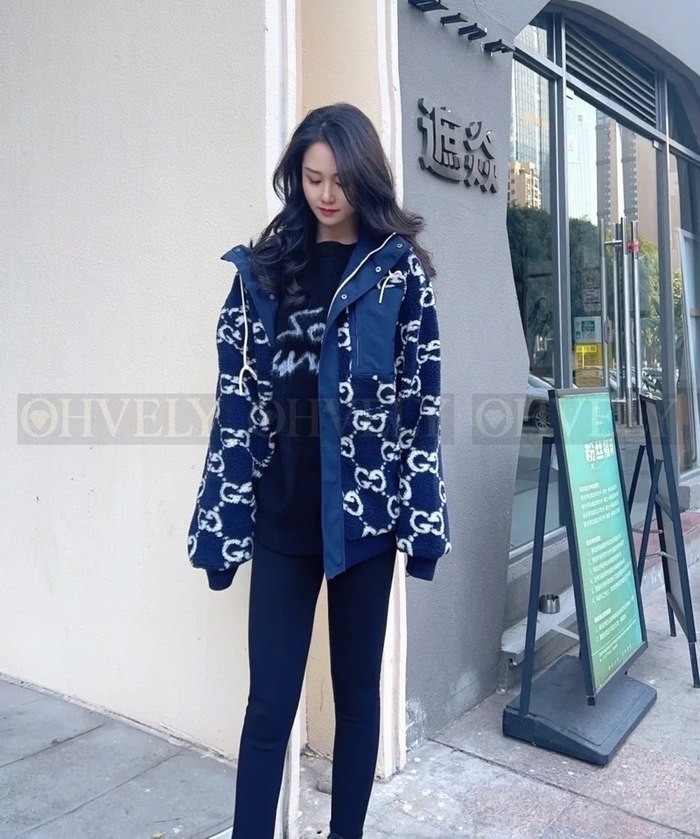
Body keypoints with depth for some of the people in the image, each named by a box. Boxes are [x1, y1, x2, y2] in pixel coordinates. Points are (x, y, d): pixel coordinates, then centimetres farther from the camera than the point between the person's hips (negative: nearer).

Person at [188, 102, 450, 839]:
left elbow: (421, 401, -2)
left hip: (365, 509, 0)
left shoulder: (400, 268, 1)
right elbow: (235, 400, 2)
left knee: (357, 691, 14)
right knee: (269, 701, 6)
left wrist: (421, 517, -5)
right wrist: (224, 521, -2)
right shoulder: (263, 267, 5)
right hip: (282, 514, 1)